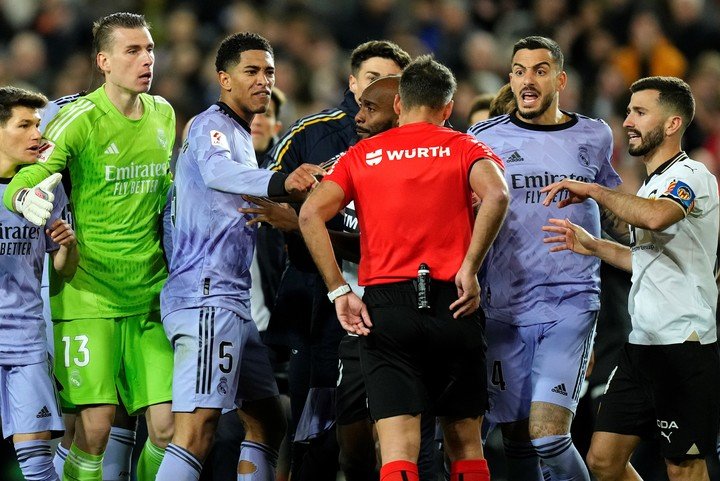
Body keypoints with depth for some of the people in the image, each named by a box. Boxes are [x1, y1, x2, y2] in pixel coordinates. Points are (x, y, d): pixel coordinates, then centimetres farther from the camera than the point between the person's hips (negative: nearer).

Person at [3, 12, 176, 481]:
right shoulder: (80, 120, -8)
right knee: (95, 423, -11)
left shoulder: (163, 114, 10)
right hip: (88, 296, -5)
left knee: (167, 425, -3)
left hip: (150, 296, 5)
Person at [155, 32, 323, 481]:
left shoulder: (241, 137, 24)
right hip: (206, 296, -11)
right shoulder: (211, 125, -8)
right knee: (198, 432, -19)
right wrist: (279, 182, -51)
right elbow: (216, 171, -33)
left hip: (233, 300, 11)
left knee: (268, 421, 14)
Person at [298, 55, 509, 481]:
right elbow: (496, 195, -14)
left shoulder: (362, 155, 12)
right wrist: (470, 268, -10)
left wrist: (339, 291, -2)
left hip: (385, 306, 0)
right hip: (452, 304, 0)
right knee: (466, 443, 13)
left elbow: (311, 213, -1)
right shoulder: (464, 148, 8)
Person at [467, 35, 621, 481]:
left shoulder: (594, 136, 9)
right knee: (516, 440, 4)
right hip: (505, 307, 1)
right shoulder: (484, 138, 5)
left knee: (547, 435, -16)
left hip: (571, 305, -1)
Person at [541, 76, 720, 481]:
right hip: (643, 343, 9)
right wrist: (593, 246, 21)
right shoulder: (654, 184, 20)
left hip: (685, 345, -9)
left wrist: (593, 190, -22)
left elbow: (656, 217, -33)